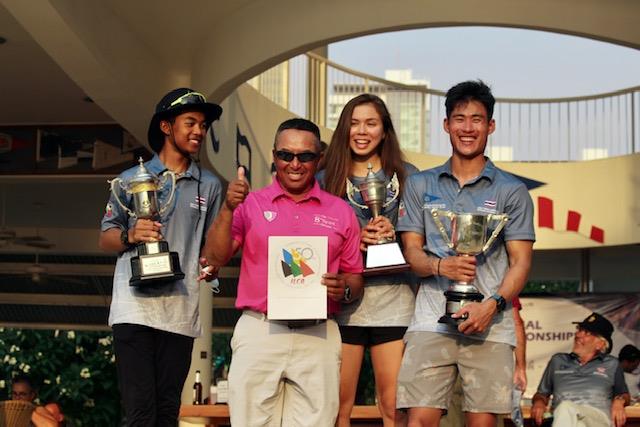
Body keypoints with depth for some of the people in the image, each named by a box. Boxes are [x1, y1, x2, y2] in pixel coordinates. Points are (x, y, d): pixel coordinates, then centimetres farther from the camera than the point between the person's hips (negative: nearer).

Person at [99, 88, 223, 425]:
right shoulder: (132, 179, 10)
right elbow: (105, 239, 10)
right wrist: (130, 236, -11)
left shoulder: (209, 185, 16)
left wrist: (211, 266, -3)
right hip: (135, 307, -2)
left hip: (181, 312, 3)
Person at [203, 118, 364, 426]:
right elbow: (215, 258, 0)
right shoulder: (251, 204, 8)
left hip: (318, 337, 1)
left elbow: (355, 279, 14)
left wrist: (344, 289, -8)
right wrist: (228, 209, -13)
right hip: (259, 332, -1)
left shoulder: (341, 212, 11)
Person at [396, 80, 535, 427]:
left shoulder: (511, 191, 9)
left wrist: (492, 305, -14)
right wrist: (441, 266, -12)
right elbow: (411, 251, 10)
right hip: (431, 320, 1)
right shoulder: (420, 185, 14)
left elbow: (520, 261, 4)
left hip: (490, 324, -1)